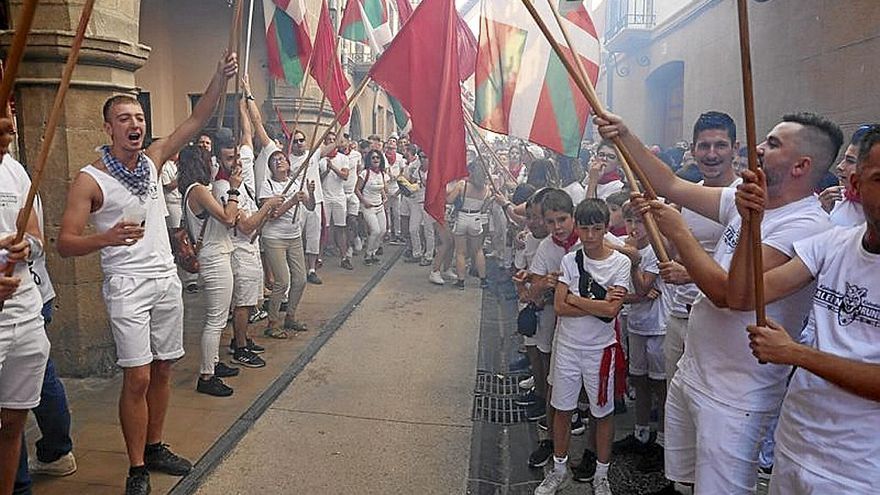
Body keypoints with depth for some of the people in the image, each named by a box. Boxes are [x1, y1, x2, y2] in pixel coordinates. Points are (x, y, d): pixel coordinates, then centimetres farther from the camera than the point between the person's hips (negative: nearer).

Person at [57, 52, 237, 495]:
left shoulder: (153, 160, 8)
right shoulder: (90, 180, -7)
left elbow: (196, 121, 7)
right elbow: (65, 243, -10)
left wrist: (220, 80, -6)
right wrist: (106, 237, -29)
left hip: (167, 279, 6)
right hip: (127, 286, -5)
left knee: (163, 369, 12)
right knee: (138, 377, -7)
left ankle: (154, 448, 28)